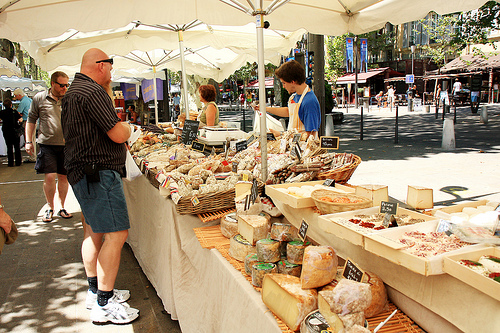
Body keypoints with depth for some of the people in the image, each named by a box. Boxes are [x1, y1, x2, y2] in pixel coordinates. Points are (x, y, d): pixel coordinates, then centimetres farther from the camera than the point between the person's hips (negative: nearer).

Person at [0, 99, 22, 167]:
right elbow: (20, 120, -12)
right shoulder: (14, 112, -8)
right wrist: (20, 115, 6)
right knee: (17, 147, 8)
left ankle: (10, 163, 8)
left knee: (9, 147, 8)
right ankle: (18, 162, 10)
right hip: (15, 131, -1)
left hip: (6, 131, 1)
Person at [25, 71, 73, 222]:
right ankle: (50, 208, 13)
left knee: (63, 177, 8)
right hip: (47, 143, -1)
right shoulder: (39, 98, 4)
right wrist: (29, 141, 5)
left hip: (66, 144, 2)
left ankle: (62, 207, 22)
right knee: (49, 176, -6)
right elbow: (31, 119, 10)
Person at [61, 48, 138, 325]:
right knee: (116, 233, -9)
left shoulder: (73, 91, 19)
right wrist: (127, 128, 2)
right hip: (99, 172, -12)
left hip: (82, 171, 12)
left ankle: (95, 290, 28)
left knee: (94, 230, 16)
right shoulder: (92, 92, -16)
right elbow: (118, 134, -18)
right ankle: (104, 305, -3)